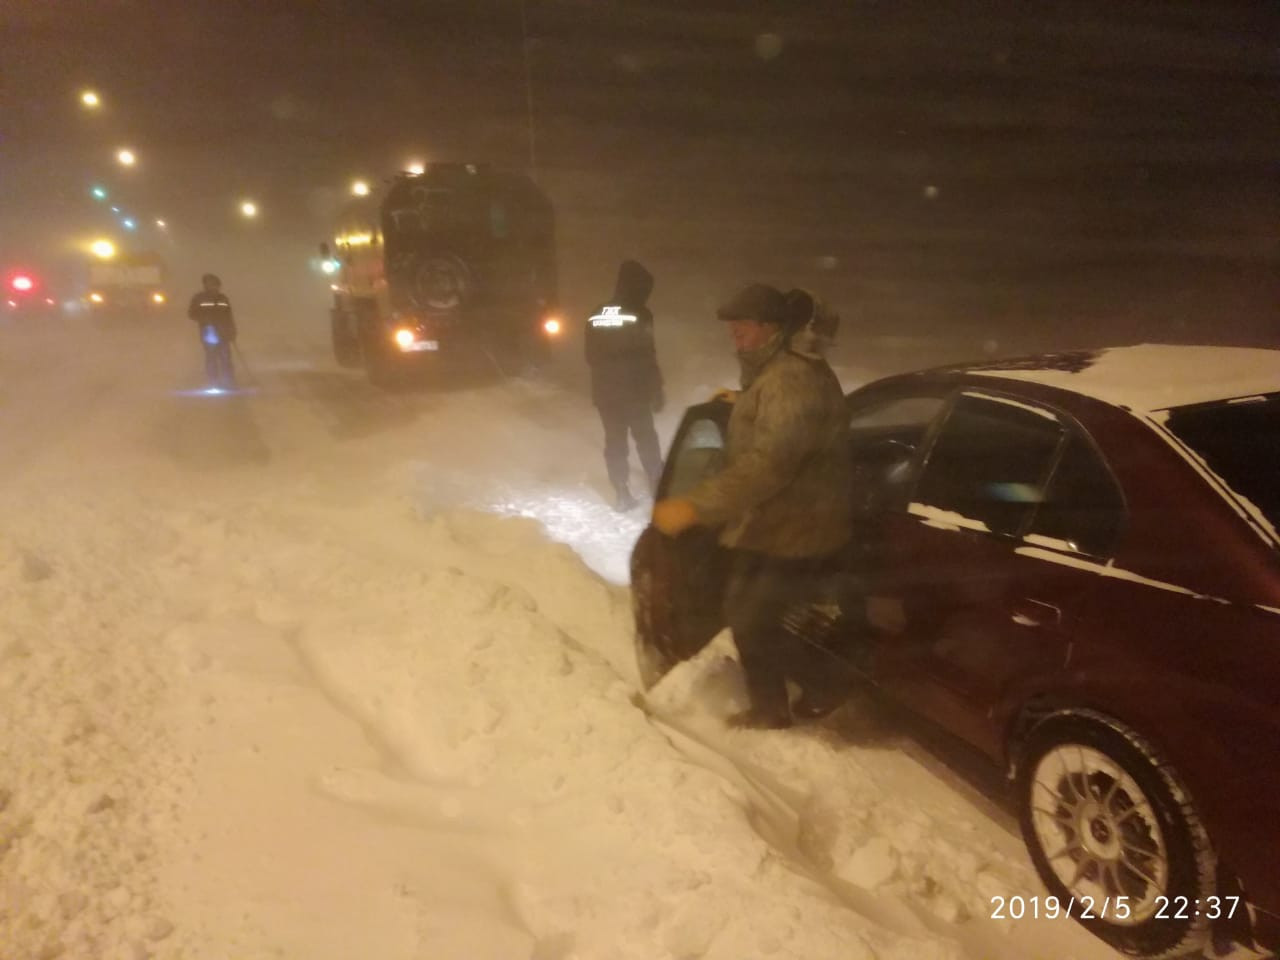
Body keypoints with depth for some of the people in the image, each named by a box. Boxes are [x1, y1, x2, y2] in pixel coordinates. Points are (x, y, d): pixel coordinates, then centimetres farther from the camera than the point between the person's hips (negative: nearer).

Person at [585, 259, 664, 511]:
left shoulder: (596, 315, 5)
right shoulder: (639, 315, -12)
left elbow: (591, 357, 12)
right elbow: (646, 358, -14)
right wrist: (656, 391, -6)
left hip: (604, 392, 4)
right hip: (634, 391, -4)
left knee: (614, 441, 10)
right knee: (646, 439, 11)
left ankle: (621, 493, 11)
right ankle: (658, 486, 19)